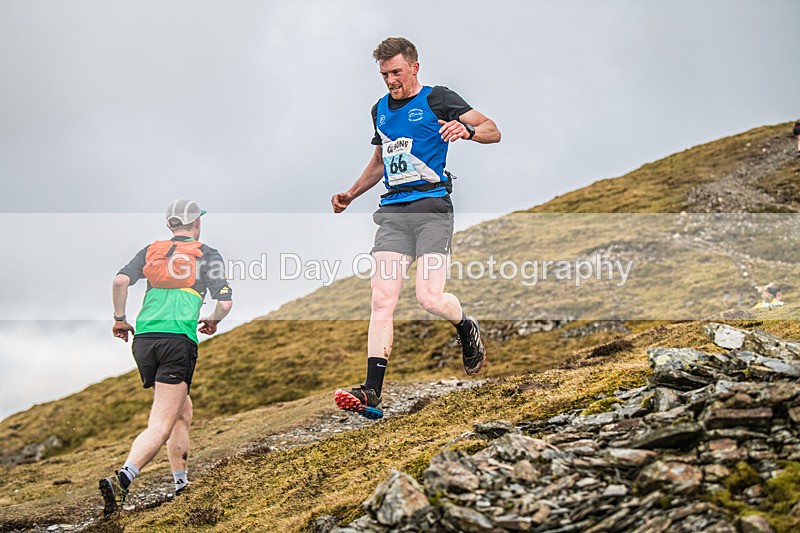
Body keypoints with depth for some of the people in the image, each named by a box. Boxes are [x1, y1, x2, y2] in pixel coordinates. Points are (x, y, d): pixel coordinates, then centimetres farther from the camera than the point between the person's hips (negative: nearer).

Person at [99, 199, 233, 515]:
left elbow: (120, 281, 1)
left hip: (143, 339, 5)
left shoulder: (151, 251, 17)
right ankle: (122, 480, -33)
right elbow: (225, 302, 3)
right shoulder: (207, 255, 9)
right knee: (161, 425, -11)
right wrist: (213, 321, 24)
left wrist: (119, 318, 15)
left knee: (182, 411, 22)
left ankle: (181, 486, 26)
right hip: (178, 341, -5)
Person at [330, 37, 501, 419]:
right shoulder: (380, 109, 22)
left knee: (429, 298, -17)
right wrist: (350, 195, 27)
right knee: (382, 299, -9)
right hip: (393, 211, 5)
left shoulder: (436, 99, 2)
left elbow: (493, 131, -6)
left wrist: (467, 131, -27)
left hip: (431, 207, -5)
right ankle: (372, 392, -14)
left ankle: (467, 329, 19)